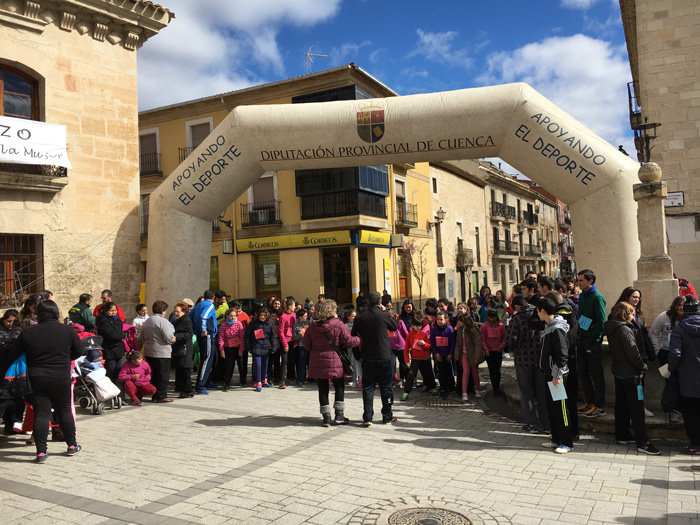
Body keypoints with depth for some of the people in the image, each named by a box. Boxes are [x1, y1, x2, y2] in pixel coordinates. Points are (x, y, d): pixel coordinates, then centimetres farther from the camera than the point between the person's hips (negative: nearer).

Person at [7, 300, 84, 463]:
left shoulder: (27, 333, -1)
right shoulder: (67, 330, -4)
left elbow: (12, 356, 5)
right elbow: (79, 351, 4)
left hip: (37, 379, 0)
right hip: (61, 378, 0)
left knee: (41, 413, 6)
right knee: (64, 410, 14)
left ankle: (41, 451, 5)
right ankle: (72, 445, 21)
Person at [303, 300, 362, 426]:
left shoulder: (313, 326, 0)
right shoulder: (338, 324, -10)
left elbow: (306, 344, 5)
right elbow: (348, 341, -8)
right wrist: (360, 340, 9)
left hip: (317, 363, 3)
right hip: (335, 362, -3)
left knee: (323, 389, 10)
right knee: (339, 387, 13)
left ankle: (326, 417, 12)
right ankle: (339, 415, 14)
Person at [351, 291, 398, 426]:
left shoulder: (359, 318, -4)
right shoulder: (384, 316, -10)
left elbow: (353, 337, 3)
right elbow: (394, 327, 10)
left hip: (367, 358, 2)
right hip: (384, 357, -1)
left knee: (368, 387, 8)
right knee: (386, 387, 10)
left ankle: (367, 418, 4)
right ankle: (387, 416, 17)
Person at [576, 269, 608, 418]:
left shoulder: (597, 297, -13)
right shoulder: (582, 296, 12)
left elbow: (602, 321, -16)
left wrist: (593, 338, -18)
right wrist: (580, 335, 11)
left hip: (593, 340, -8)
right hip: (583, 339, 8)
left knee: (596, 374, 0)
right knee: (582, 373, 13)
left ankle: (600, 407, 8)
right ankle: (589, 401, 25)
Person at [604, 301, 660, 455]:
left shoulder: (611, 329, 7)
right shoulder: (624, 329, -19)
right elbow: (632, 353, -20)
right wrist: (643, 366, -6)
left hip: (618, 371, 9)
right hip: (630, 373, -9)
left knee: (621, 405, 16)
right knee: (637, 408, -5)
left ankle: (622, 435, 24)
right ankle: (643, 443, -3)